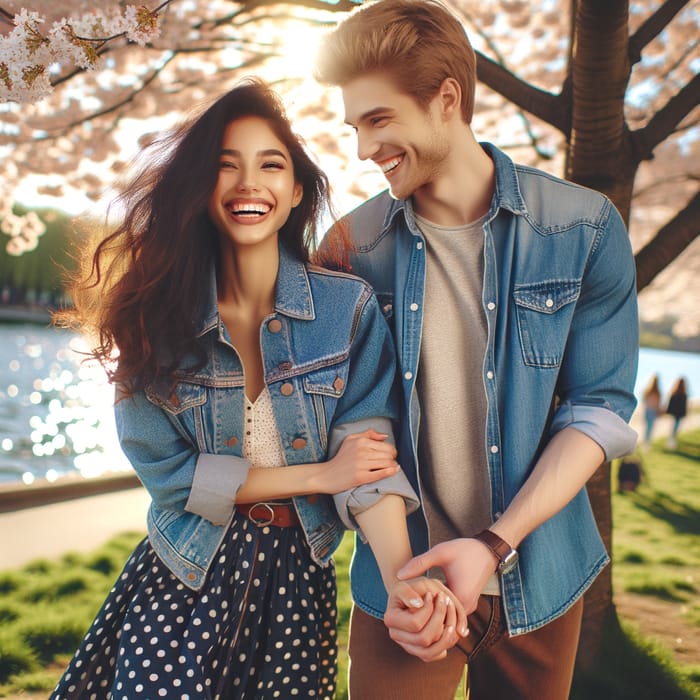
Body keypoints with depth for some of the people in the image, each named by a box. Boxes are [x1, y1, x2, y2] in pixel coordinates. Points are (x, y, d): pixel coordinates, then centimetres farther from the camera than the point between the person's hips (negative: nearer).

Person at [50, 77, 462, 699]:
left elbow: (369, 450, -15)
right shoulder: (156, 314, -8)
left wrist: (400, 575, -33)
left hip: (298, 578, 1)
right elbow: (163, 468, -11)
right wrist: (319, 474, -16)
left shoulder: (348, 308, -10)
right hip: (185, 578, 0)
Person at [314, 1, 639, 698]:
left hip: (539, 578, 1)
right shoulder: (352, 245, -6)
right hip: (401, 580, 0)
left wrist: (495, 544, -18)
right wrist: (398, 569, -14)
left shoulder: (585, 229, -8)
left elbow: (600, 407, -8)